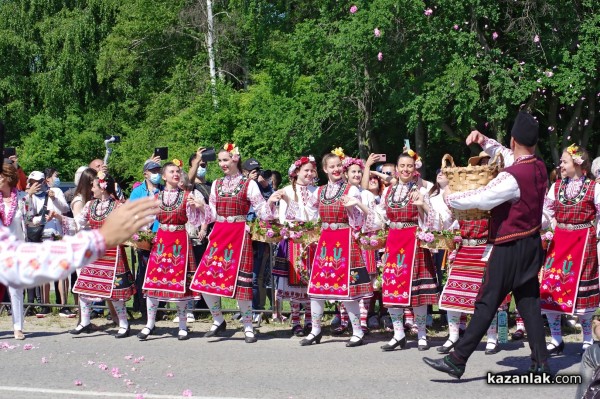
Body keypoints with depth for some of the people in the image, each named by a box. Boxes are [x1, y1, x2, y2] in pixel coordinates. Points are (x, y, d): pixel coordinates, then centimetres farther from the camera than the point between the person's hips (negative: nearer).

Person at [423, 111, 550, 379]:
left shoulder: (512, 177, -22)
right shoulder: (540, 168, 3)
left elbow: (479, 199, -21)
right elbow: (510, 159, 22)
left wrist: (450, 197, -5)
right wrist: (485, 142, 15)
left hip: (509, 247, -8)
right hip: (532, 244, 8)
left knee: (487, 303, -6)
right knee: (529, 303, 11)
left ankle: (457, 361, -2)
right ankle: (540, 363, 11)